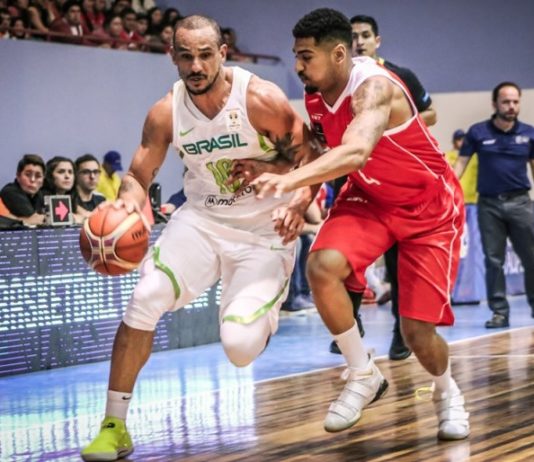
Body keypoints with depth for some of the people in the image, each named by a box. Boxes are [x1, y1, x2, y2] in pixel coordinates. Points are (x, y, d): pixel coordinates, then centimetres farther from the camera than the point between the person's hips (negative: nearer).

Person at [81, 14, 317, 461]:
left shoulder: (262, 99, -19)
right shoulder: (166, 113, -9)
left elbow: (308, 161, -11)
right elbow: (138, 176, 1)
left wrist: (297, 205, -31)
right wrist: (128, 201, -23)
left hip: (264, 232, -3)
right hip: (201, 219, 3)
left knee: (240, 347, -16)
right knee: (146, 296, -22)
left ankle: (269, 310, 25)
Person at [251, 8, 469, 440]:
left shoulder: (374, 86, -31)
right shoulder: (316, 95, -8)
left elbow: (355, 152, -50)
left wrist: (290, 179, -62)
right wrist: (302, 194, -10)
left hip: (428, 206, -5)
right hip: (369, 197, 6)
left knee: (417, 330, -7)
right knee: (322, 266, -25)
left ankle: (447, 392, 29)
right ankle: (363, 376, -4)